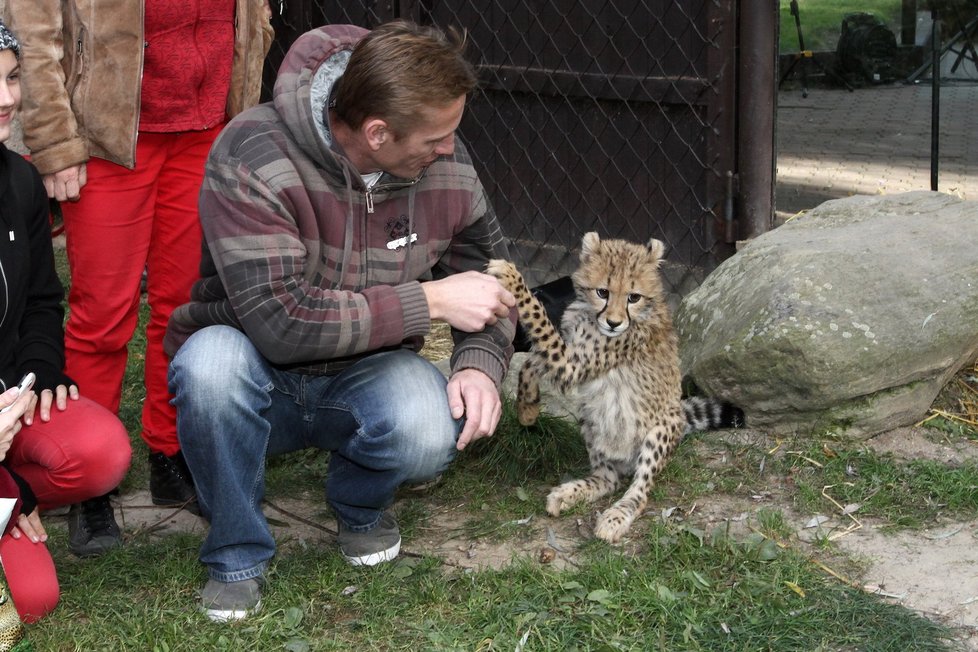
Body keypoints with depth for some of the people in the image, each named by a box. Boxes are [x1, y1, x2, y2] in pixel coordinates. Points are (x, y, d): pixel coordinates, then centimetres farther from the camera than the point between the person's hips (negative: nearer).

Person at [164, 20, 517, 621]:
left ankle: (360, 505, 8)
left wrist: (481, 363, -15)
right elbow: (281, 323, -34)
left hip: (363, 376, 3)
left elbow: (489, 272, 6)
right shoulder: (252, 159, -27)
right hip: (258, 380, -2)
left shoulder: (446, 164, -10)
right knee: (212, 359, -38)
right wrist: (430, 300, -29)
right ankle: (237, 556, -11)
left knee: (432, 432, -31)